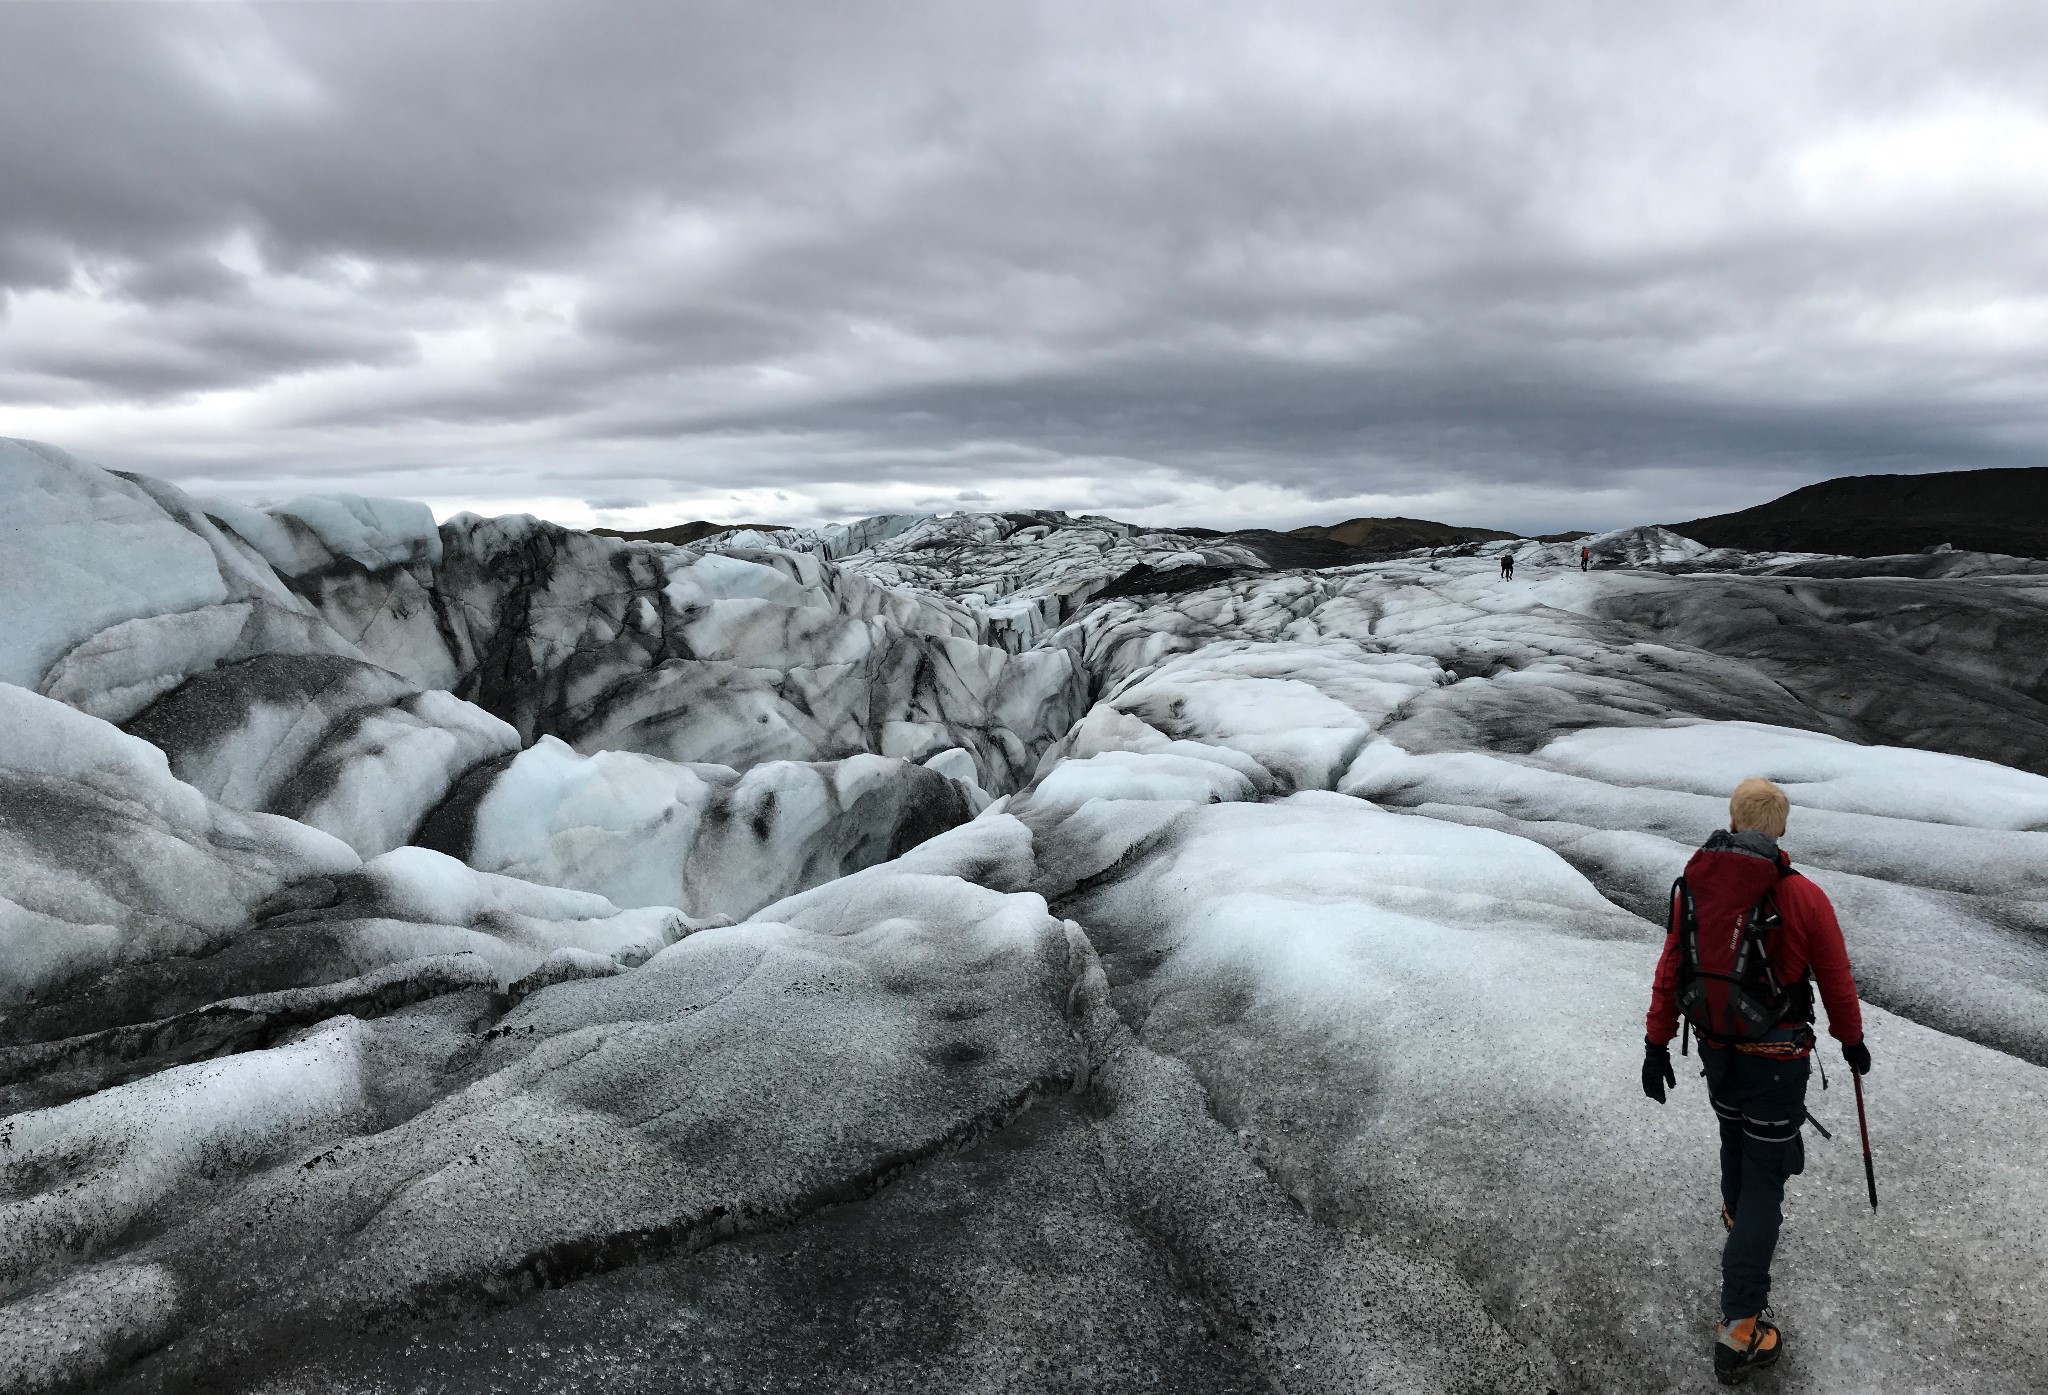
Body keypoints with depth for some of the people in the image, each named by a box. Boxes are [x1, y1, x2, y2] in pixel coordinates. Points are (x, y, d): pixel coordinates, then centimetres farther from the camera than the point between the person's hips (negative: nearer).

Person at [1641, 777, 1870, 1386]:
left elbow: (1669, 972, -2)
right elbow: (1836, 981, -5)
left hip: (1715, 1050, 4)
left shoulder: (1693, 886, -8)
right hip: (1776, 1060, -4)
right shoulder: (1804, 897, -18)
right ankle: (1739, 1330, 4)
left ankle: (1739, 1216, 59)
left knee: (1736, 1136, 31)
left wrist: (1657, 1045, 8)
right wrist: (1852, 1042, 14)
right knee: (1764, 1178, 3)